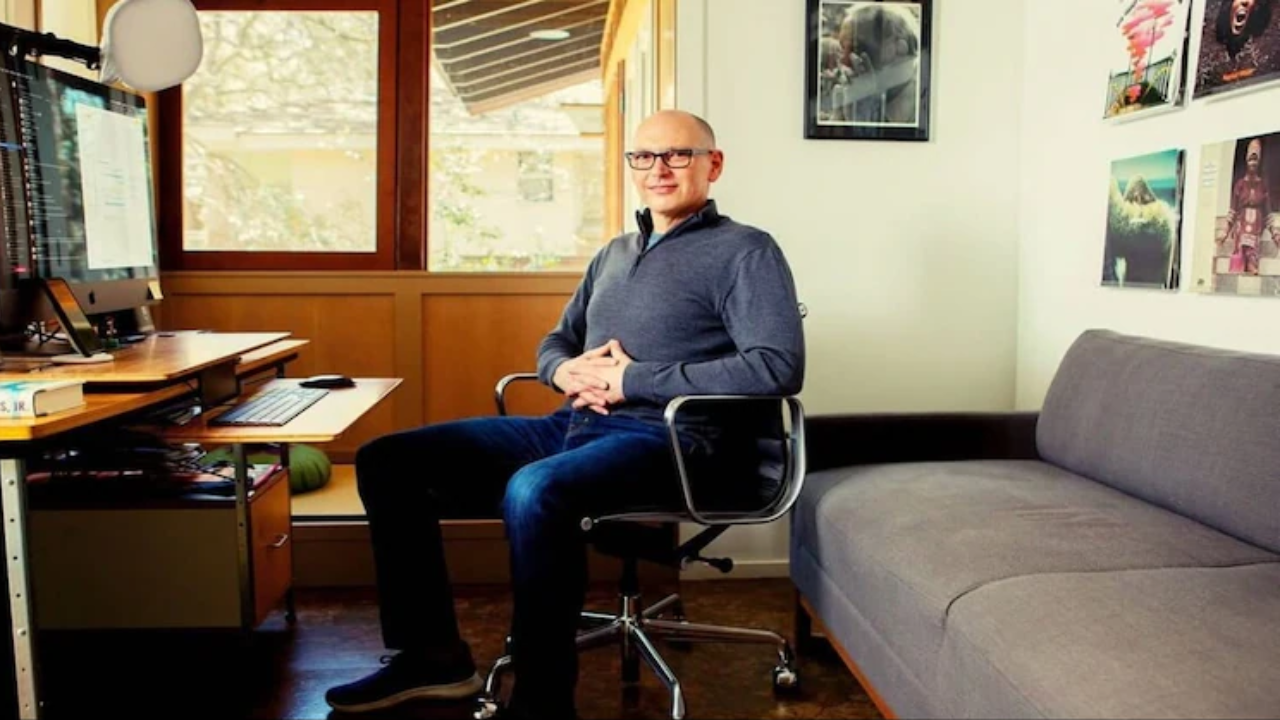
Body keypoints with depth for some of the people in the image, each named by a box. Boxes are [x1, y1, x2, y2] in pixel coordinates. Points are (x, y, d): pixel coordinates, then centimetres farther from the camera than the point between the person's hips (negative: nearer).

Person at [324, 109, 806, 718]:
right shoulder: (614, 254, 23)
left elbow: (779, 368, -14)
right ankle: (430, 653, 7)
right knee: (387, 461, 0)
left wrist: (633, 380, -15)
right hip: (572, 426, 8)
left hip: (662, 438, -7)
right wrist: (566, 371, 0)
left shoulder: (744, 251, 0)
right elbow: (553, 343, 27)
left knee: (533, 491, -39)